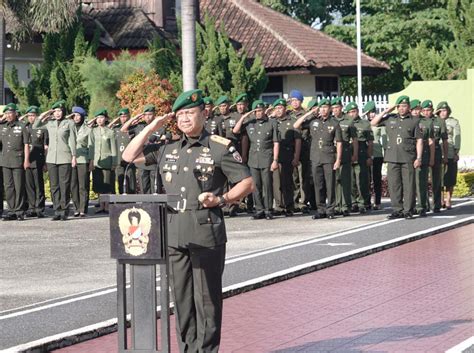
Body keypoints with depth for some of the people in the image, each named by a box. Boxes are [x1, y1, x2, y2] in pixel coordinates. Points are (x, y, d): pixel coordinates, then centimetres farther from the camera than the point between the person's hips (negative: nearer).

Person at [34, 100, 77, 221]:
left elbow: (72, 140, 0)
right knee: (54, 186, 3)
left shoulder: (69, 123, 1)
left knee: (64, 185, -4)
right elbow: (35, 127, 17)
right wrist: (42, 116, 6)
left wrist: (73, 156, -4)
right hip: (51, 158, 4)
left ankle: (64, 211, 1)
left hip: (65, 158, -4)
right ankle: (57, 211, 7)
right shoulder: (49, 123, 10)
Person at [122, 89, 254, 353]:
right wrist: (151, 128, 8)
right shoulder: (167, 149, 15)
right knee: (182, 299, 8)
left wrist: (221, 199, -15)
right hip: (174, 236, 5)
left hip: (207, 237, -5)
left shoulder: (221, 148, 0)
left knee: (207, 300, -2)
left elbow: (247, 183, 0)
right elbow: (130, 156, 18)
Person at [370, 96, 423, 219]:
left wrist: (419, 158, -6)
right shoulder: (390, 119, 13)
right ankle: (397, 210, 9)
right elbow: (373, 123, 10)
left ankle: (408, 210, 2)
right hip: (392, 157, 3)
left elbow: (419, 140, 3)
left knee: (409, 184, -3)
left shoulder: (414, 121, 5)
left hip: (408, 158, -3)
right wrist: (386, 111, 3)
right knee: (394, 184, 3)